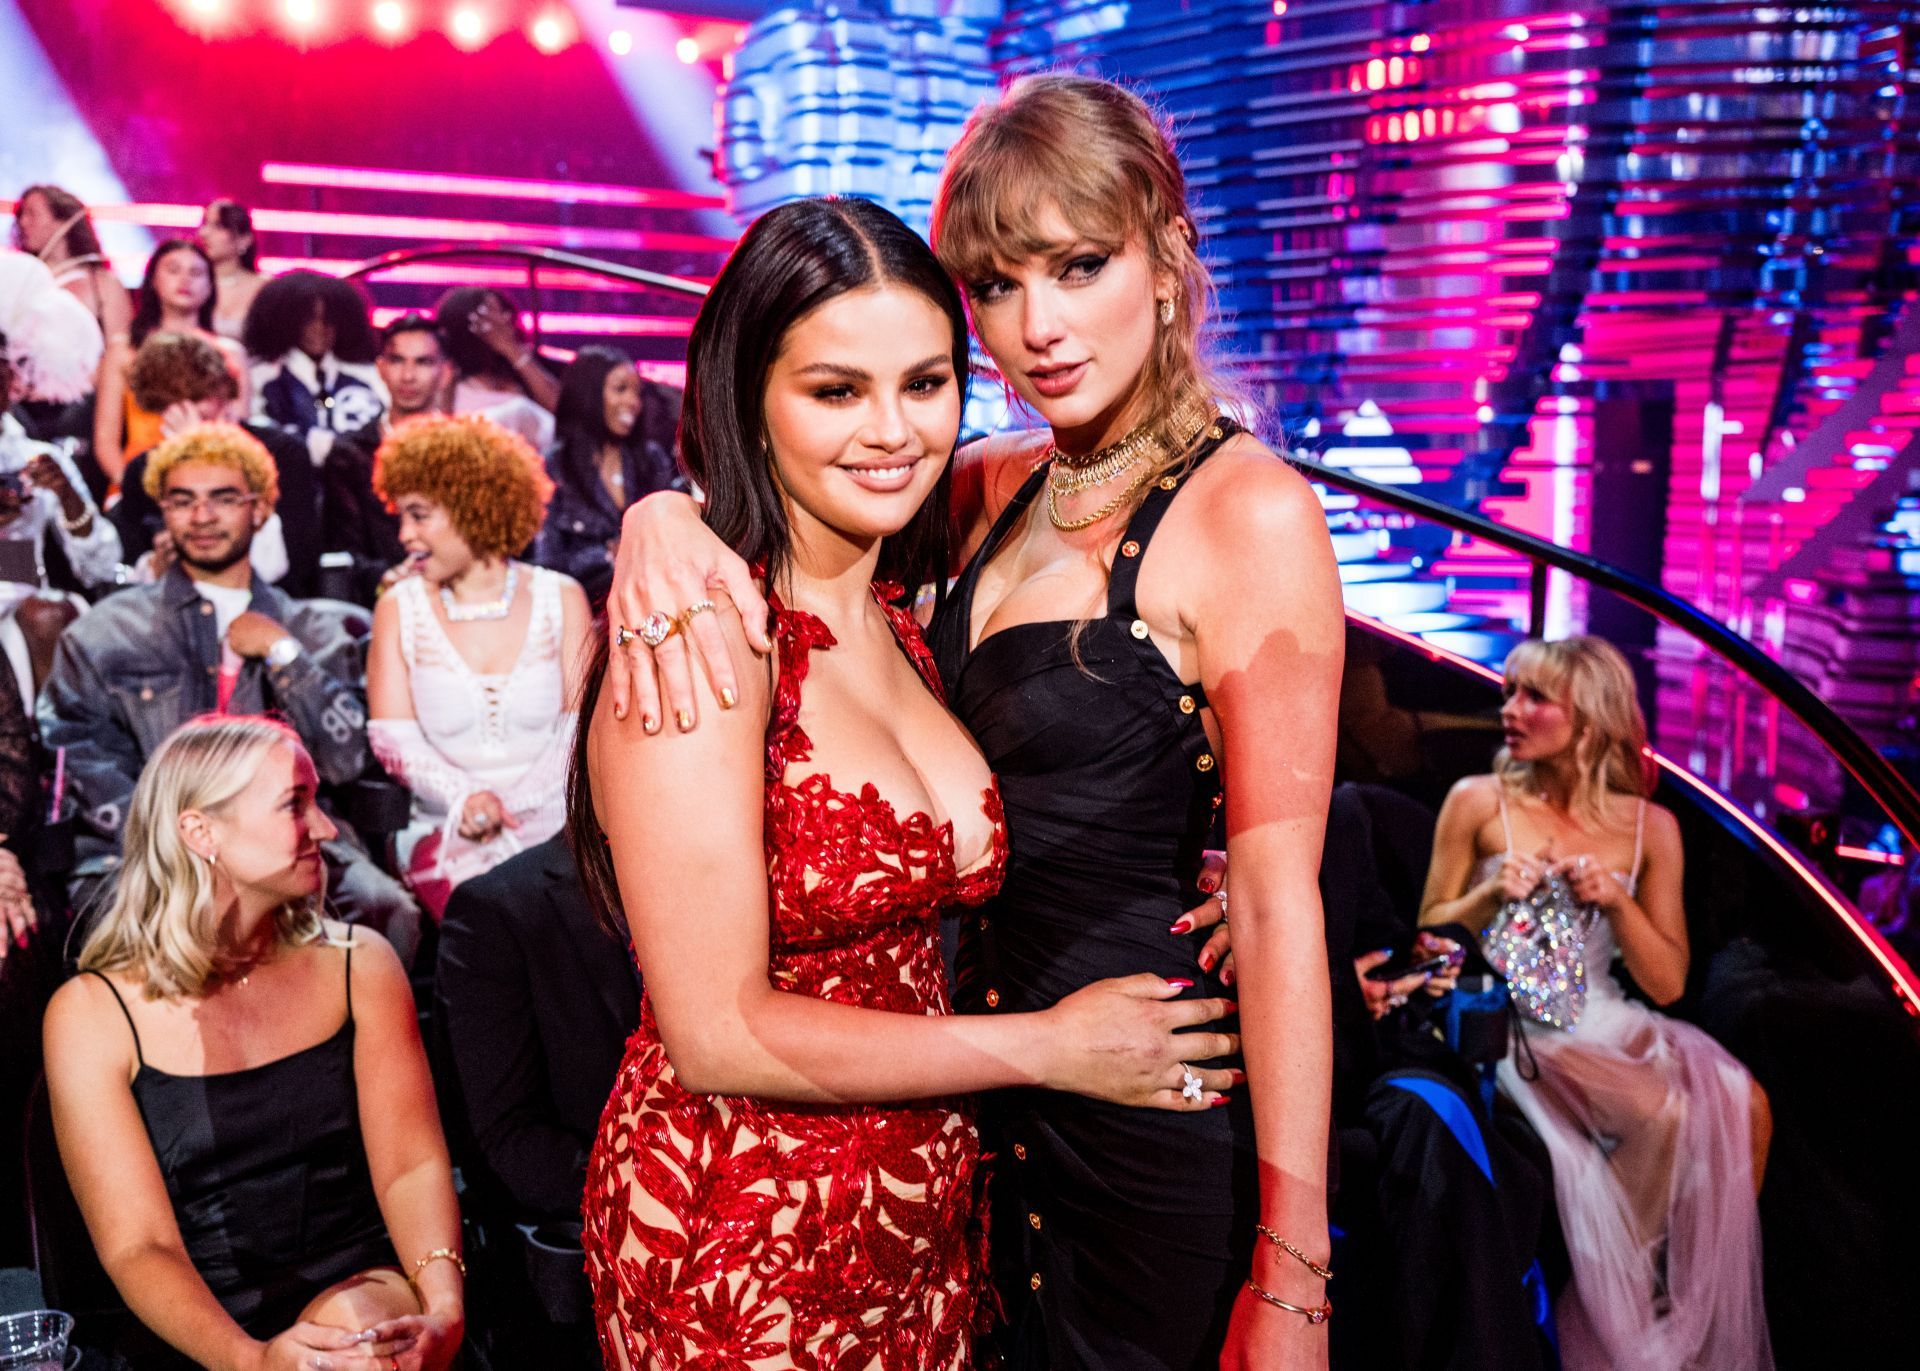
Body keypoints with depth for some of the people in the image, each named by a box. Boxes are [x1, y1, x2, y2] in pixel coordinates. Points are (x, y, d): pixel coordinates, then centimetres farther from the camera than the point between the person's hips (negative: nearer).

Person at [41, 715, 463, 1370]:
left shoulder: (357, 964, 6)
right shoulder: (91, 1013, -1)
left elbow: (413, 1165, -1)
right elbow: (137, 1244, -7)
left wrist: (443, 1310, -21)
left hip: (365, 1289, 2)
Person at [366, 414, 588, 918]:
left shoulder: (560, 598, 6)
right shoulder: (399, 607, 8)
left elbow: (583, 722, 1)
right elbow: (391, 735, 1)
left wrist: (512, 802, -14)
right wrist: (464, 798, -18)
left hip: (552, 819, 0)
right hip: (450, 834, 0)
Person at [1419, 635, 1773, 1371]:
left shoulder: (1649, 827, 5)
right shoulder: (1478, 802, -1)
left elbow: (1667, 982, 5)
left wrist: (1618, 901, -11)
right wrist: (1491, 896, -14)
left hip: (1607, 1023, 4)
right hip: (1514, 1025, -3)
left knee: (1740, 1103, -21)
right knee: (1663, 1113, -25)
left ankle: (1717, 1292, 1)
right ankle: (1625, 1309, -2)